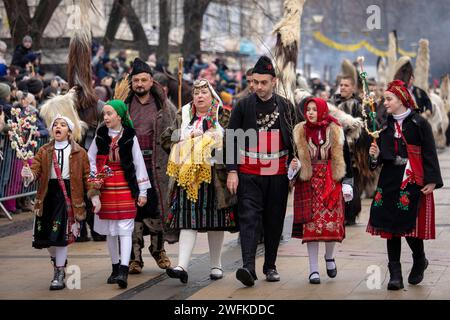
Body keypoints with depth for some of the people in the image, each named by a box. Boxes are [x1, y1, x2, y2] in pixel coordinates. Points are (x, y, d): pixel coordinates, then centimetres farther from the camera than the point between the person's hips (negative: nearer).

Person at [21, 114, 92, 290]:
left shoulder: (79, 152, 4)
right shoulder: (44, 151, 10)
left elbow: (87, 175, 3)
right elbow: (35, 169, -3)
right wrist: (29, 175, -25)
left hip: (69, 195, -3)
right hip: (48, 195, 3)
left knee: (61, 235, -8)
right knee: (45, 236, 4)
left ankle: (59, 274, 4)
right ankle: (57, 260, 35)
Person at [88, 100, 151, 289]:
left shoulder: (130, 137, -2)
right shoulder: (100, 136, 5)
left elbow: (139, 163, 1)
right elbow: (90, 160, 8)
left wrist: (142, 191, 0)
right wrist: (93, 184, -5)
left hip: (126, 187, -3)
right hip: (105, 187, 3)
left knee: (125, 229, -9)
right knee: (109, 230, 10)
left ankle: (123, 271, -16)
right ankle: (115, 268, 22)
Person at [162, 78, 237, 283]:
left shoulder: (223, 116, 5)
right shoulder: (183, 115, 13)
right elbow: (166, 138, 13)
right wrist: (185, 143, -1)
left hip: (215, 177, -1)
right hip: (187, 175, 2)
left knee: (215, 222, 4)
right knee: (188, 220, -8)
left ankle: (216, 265, 16)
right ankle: (182, 266, -16)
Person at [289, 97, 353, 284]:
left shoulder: (335, 131, 3)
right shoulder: (299, 132, 6)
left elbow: (345, 158, 5)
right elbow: (294, 156, 11)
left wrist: (347, 184, 1)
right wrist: (293, 167, -12)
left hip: (331, 183, 0)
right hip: (309, 184, 0)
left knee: (332, 223, -3)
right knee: (311, 225, -3)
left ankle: (329, 257, 27)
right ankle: (313, 269, 3)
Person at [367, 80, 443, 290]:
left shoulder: (419, 124, -3)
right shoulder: (386, 126, 13)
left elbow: (429, 154, -5)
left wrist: (432, 181, -12)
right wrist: (375, 155, -5)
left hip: (413, 181, -5)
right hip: (390, 181, 5)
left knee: (410, 224, -6)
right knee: (390, 226, 0)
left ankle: (419, 261, 23)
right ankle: (395, 274, 4)